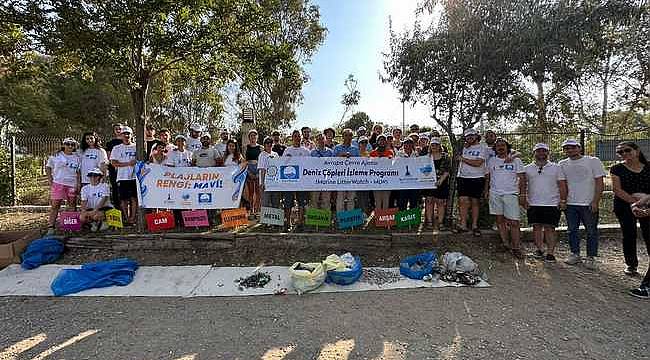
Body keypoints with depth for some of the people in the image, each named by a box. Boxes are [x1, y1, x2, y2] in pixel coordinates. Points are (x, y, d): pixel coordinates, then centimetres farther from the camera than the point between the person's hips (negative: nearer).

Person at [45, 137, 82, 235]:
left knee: (72, 206, 7)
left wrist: (78, 184, 5)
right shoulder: (56, 156, 5)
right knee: (55, 205, -4)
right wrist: (50, 181, -1)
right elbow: (48, 168, 8)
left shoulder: (77, 157, 11)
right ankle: (51, 226, 0)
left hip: (72, 184, 2)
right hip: (58, 184, -2)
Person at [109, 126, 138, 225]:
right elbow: (113, 162, 1)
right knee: (123, 199, 1)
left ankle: (132, 218, 3)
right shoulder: (117, 148, 10)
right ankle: (126, 218, 8)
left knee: (134, 198, -1)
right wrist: (128, 163, -11)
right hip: (122, 177, 0)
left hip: (135, 176, 0)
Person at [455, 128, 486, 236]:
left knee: (475, 202, 4)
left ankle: (475, 226, 12)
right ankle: (463, 225, 3)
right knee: (463, 201, -3)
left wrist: (463, 159, -7)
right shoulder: (465, 148, 12)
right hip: (463, 178, 3)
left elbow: (477, 163, -13)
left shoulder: (482, 148, 0)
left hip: (477, 179, -3)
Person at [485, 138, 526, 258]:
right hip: (495, 194, 3)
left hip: (511, 194, -2)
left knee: (514, 222, -7)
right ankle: (506, 244, 16)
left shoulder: (516, 160, 6)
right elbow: (487, 177, 18)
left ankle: (516, 248, 0)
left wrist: (522, 194, -1)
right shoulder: (491, 161, 12)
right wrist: (486, 190, 11)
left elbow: (521, 178, 5)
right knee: (500, 220, 6)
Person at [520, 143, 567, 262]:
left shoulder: (556, 167, 8)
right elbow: (523, 185, 10)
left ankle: (550, 252, 5)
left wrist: (563, 200, -1)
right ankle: (539, 249, 16)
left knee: (550, 228, -2)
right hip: (533, 204, 2)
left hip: (552, 204, -1)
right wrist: (523, 198, 0)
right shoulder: (527, 168, 10)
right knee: (537, 226, 5)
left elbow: (562, 185, 6)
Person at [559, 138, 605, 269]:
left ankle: (591, 257, 14)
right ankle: (575, 254, 21)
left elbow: (599, 182, -4)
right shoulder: (562, 164, 7)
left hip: (589, 204, -3)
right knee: (572, 230, 10)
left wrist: (595, 201, -10)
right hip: (570, 204, 3)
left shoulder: (593, 161, -1)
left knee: (591, 231, 4)